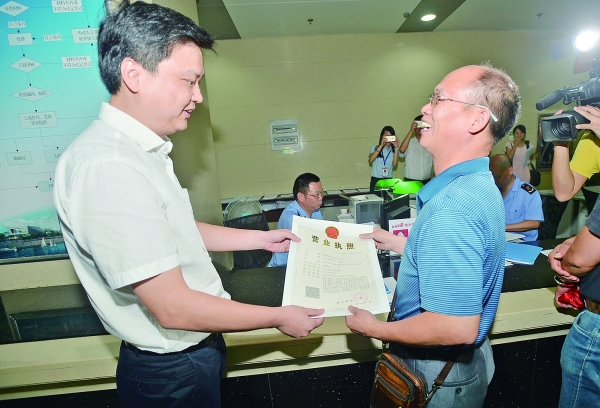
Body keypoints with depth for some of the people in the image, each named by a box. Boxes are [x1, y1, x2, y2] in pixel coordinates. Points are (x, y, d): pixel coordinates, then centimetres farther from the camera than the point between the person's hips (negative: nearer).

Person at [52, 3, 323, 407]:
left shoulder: (140, 150, 2)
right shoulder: (107, 167, -29)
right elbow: (174, 308, -28)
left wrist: (261, 238, 11)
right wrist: (279, 318, -16)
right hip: (172, 372, -8)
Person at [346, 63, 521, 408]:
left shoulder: (451, 207, -34)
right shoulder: (480, 184, -2)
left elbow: (458, 327, -34)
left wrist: (376, 329, -21)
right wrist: (398, 243, 8)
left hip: (440, 374, -8)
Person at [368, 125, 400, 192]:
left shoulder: (393, 150, 7)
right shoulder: (375, 148, 4)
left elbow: (394, 164, -9)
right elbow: (371, 160, -15)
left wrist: (396, 148, -13)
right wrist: (381, 145, -19)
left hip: (388, 180, 2)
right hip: (376, 180, -1)